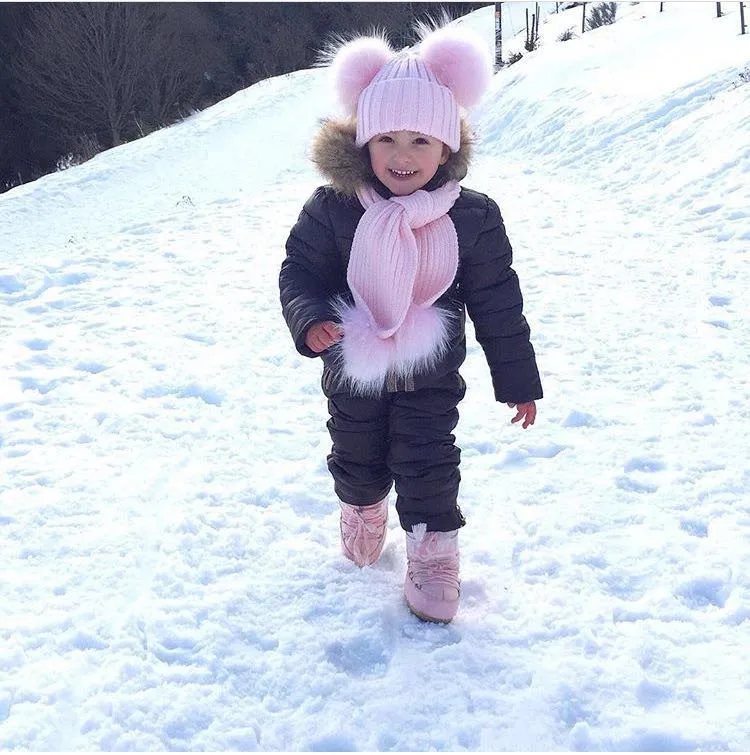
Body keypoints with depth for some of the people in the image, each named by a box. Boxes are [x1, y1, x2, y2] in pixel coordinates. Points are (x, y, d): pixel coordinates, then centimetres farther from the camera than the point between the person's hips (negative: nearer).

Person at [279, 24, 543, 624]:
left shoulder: (472, 218, -14)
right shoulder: (333, 209, -16)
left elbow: (499, 304, -7)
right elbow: (300, 270, -6)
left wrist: (519, 381, -3)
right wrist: (310, 321, -28)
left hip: (430, 377, -2)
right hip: (353, 371, 2)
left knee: (427, 468, 0)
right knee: (356, 459, 20)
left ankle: (434, 555, 23)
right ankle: (363, 509, 53)